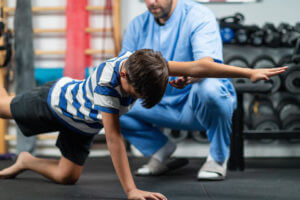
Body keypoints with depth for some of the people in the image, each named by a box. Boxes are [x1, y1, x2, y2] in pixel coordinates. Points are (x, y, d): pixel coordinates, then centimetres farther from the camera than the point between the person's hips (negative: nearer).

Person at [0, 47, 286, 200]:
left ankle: (26, 162, 28)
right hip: (56, 100, -5)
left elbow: (196, 67, -33)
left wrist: (250, 73, -39)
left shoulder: (143, 65, -30)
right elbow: (113, 138, -47)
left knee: (67, 176, 4)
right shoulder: (106, 83, -45)